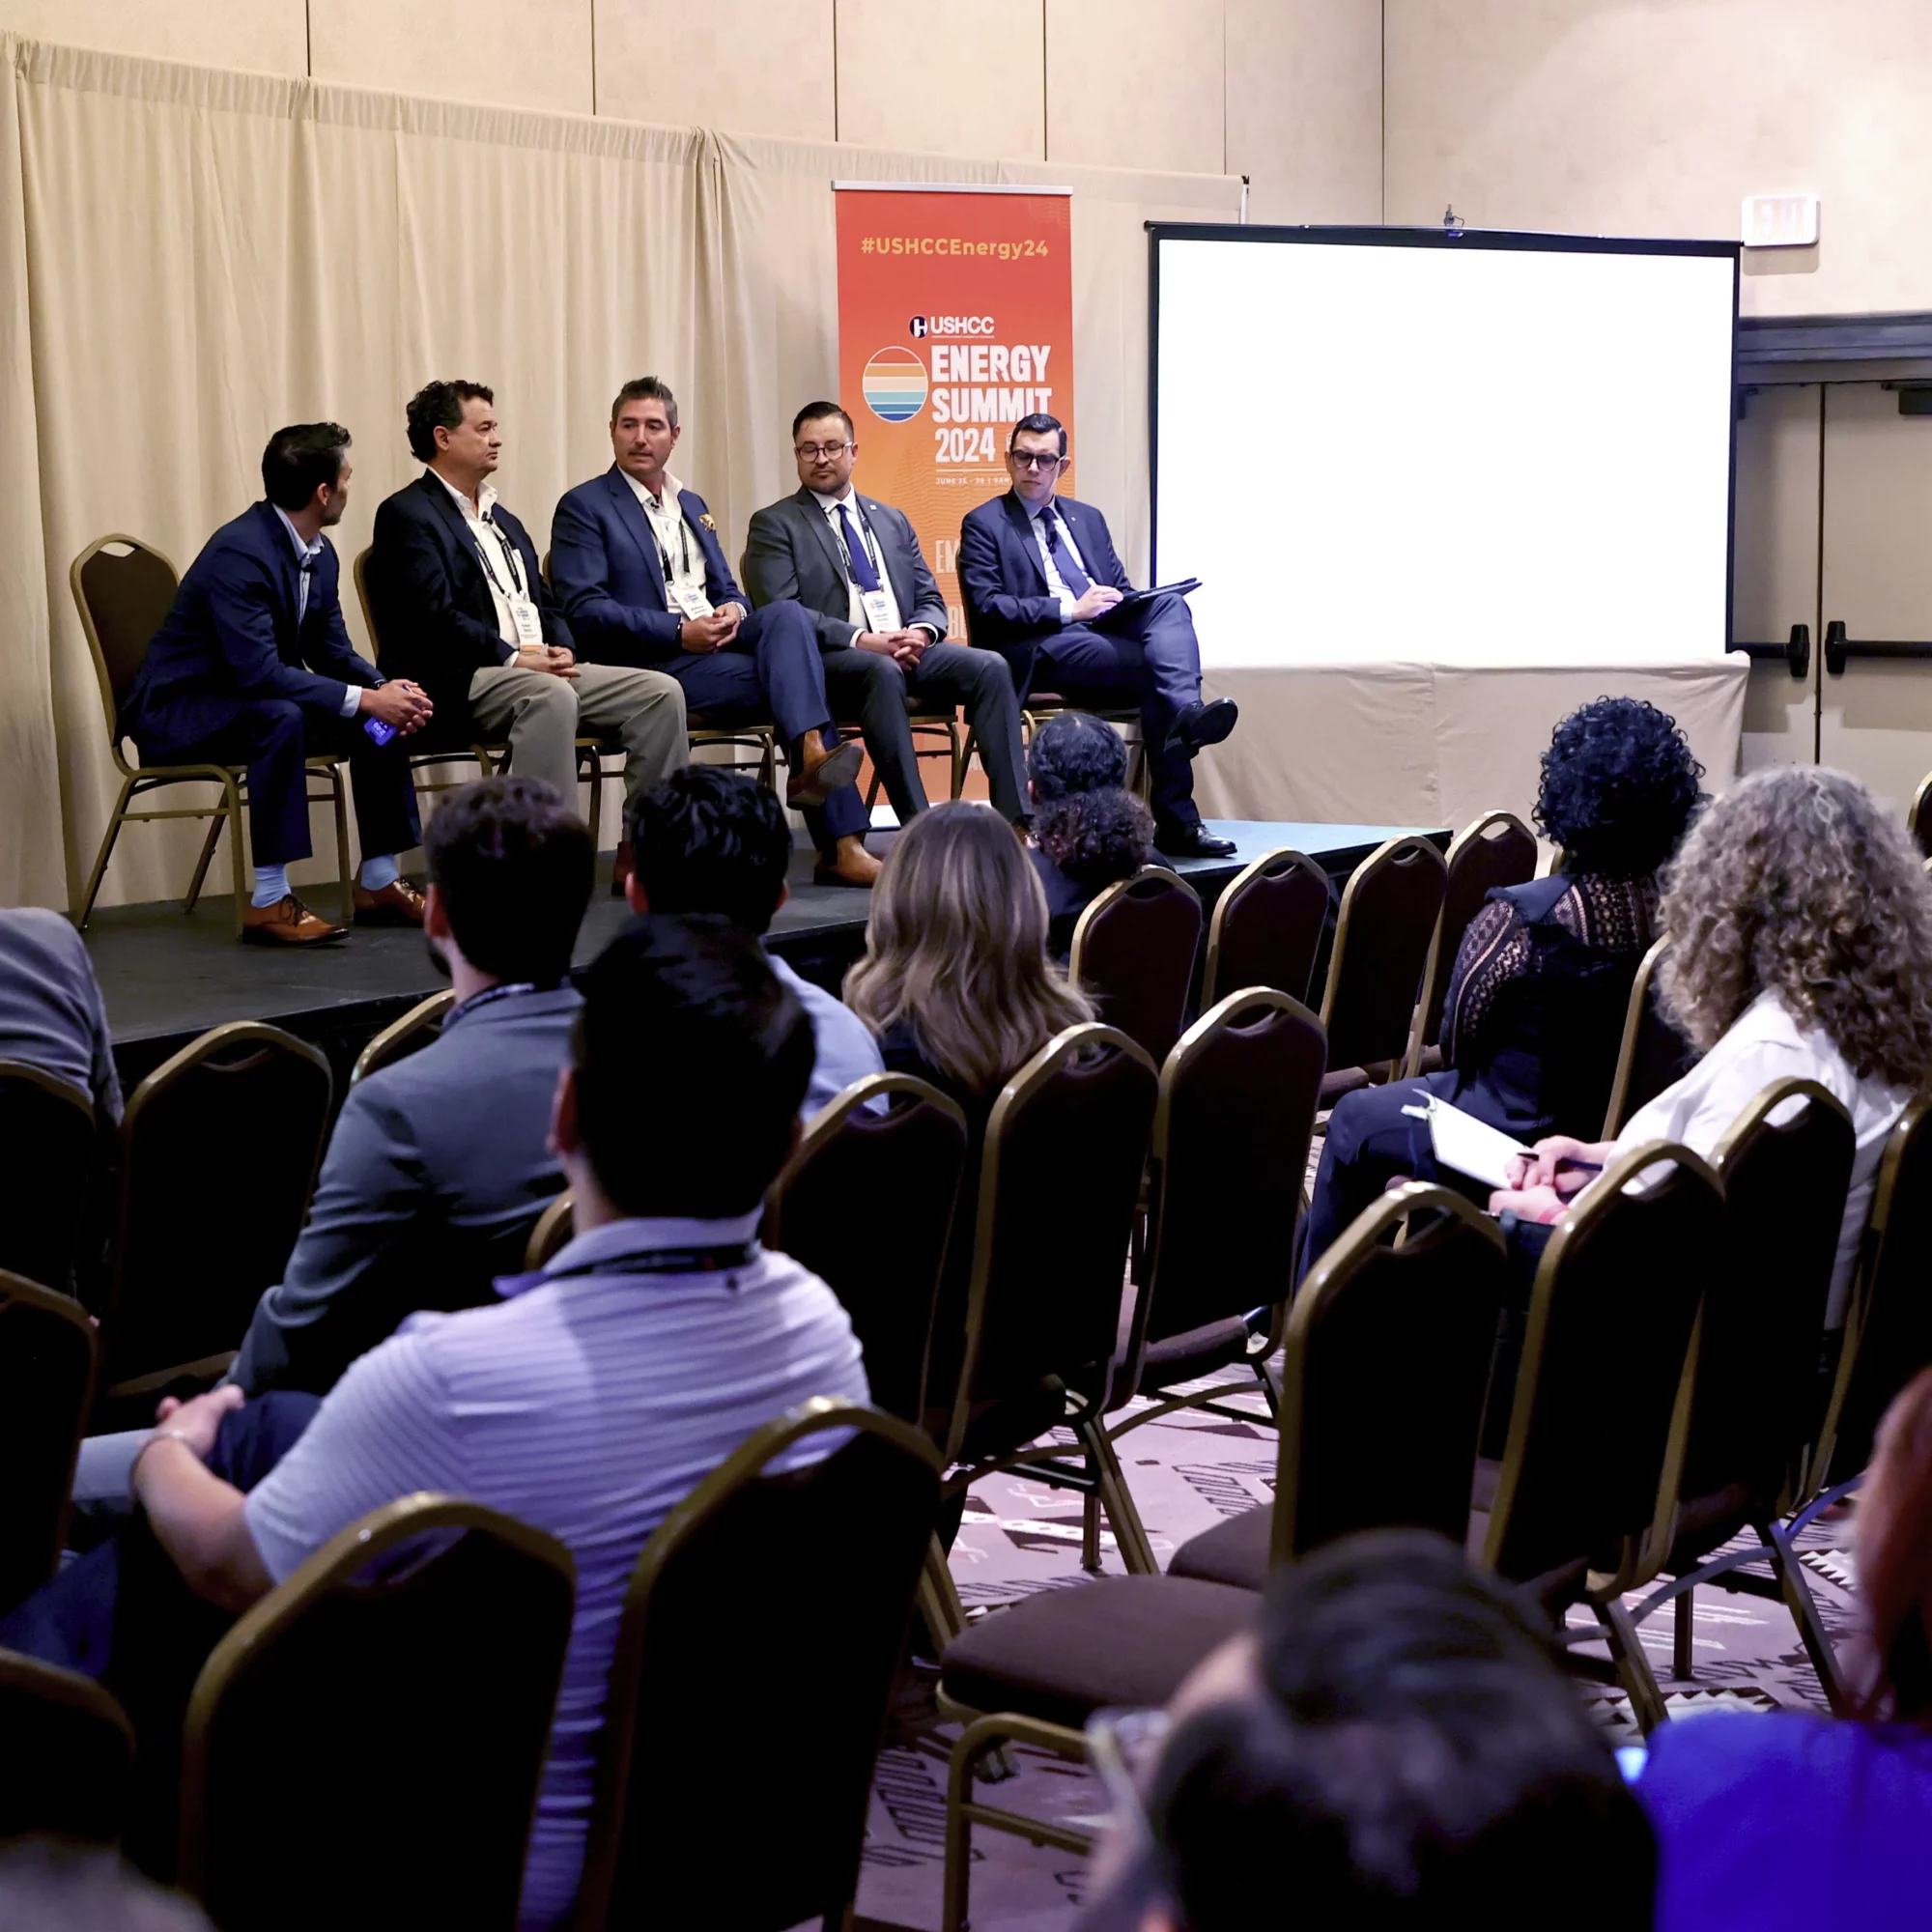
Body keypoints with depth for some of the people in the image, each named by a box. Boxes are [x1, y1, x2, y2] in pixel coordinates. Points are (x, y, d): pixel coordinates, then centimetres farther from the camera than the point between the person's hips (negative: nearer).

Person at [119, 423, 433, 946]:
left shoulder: (320, 555, 2)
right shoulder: (239, 552, -26)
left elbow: (332, 652, 8)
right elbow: (259, 672, -32)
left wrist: (386, 688, -14)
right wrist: (364, 699, -31)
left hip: (247, 703, 9)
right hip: (178, 714, -9)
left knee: (384, 709, -3)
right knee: (281, 716, -36)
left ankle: (378, 882, 3)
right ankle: (268, 902, -31)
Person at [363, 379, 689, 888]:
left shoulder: (503, 520, 27)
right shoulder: (408, 515, -1)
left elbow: (545, 604, 24)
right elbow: (435, 618, -14)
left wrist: (561, 651, 1)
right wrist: (515, 658, -18)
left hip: (541, 670, 8)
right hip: (460, 684, -8)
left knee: (660, 692, -9)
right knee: (551, 696, -39)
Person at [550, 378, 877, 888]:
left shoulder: (691, 505, 25)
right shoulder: (584, 507, 2)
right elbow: (586, 609, -9)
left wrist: (735, 610, -4)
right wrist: (680, 631, -18)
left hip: (719, 639, 6)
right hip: (653, 661, -6)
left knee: (787, 615, -25)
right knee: (790, 679, -26)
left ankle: (813, 760, -35)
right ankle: (841, 844, -32)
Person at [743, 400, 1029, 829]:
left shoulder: (893, 521, 24)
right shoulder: (774, 525, 6)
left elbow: (930, 600, 21)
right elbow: (779, 614, -7)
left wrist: (921, 634, -5)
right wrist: (861, 640, -18)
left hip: (906, 650, 5)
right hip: (828, 661, -5)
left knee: (990, 667, -22)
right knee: (883, 671, -39)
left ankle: (1014, 817, -28)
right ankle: (917, 826, -42)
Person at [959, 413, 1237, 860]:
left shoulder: (1088, 519, 26)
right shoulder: (984, 525, 8)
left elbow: (1121, 588, 24)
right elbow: (987, 608, -6)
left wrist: (1123, 604, -3)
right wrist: (1069, 610, -16)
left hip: (1108, 633, 5)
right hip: (1041, 649, -5)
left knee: (1168, 605, -27)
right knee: (1158, 663, -30)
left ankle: (1187, 715, -49)